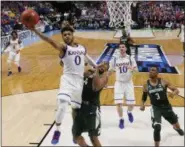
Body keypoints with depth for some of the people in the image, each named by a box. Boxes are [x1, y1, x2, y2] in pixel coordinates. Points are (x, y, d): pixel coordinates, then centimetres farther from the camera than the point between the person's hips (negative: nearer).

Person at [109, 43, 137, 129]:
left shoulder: (130, 58, 0)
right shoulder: (114, 60, 1)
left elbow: (136, 70, -5)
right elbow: (110, 71, 7)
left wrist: (130, 67, -26)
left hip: (128, 83, 0)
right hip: (119, 83, 0)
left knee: (131, 103, 0)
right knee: (118, 103, -8)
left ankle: (129, 112, 36)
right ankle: (121, 120, 14)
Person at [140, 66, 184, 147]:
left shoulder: (163, 82, -9)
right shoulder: (146, 85, -4)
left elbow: (176, 90, -8)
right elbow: (144, 97, 9)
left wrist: (174, 93, -31)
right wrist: (142, 104, -9)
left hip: (166, 106, 1)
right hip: (156, 108, -1)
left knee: (175, 122, 26)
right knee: (157, 127, -20)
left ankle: (177, 128, 66)